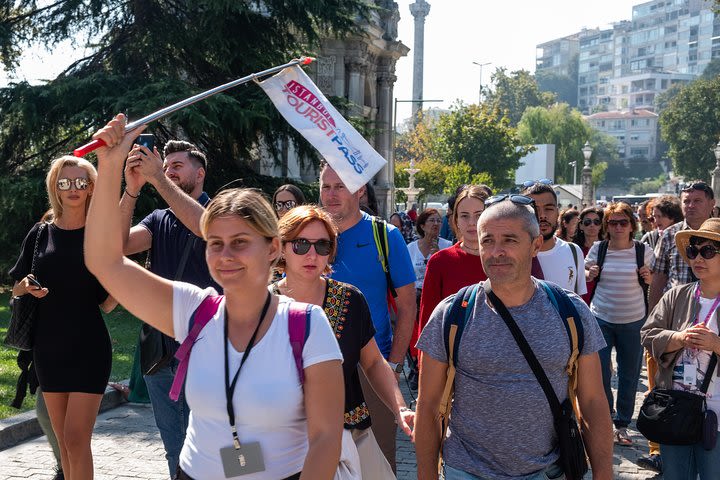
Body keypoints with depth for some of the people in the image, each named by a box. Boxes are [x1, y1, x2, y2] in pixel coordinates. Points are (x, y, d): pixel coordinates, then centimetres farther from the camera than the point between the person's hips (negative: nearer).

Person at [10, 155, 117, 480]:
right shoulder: (41, 234, 5)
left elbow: (107, 304, -1)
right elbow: (16, 290, 12)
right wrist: (26, 287, -10)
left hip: (89, 348, -4)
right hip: (48, 347, 4)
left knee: (76, 438, -8)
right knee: (62, 438, 11)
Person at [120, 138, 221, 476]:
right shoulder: (159, 219, 13)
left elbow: (204, 225, -25)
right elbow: (120, 245, -4)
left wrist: (157, 178, -24)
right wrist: (132, 188, -15)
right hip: (159, 349, 5)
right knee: (174, 449, 15)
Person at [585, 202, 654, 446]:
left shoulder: (644, 251, -2)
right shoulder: (597, 249, -2)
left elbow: (654, 280, 12)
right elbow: (585, 274, 13)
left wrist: (648, 277, -11)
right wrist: (590, 274, -9)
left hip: (633, 320, 0)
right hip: (601, 318, 0)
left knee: (629, 375, 8)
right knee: (600, 373, 0)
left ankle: (622, 424, 23)